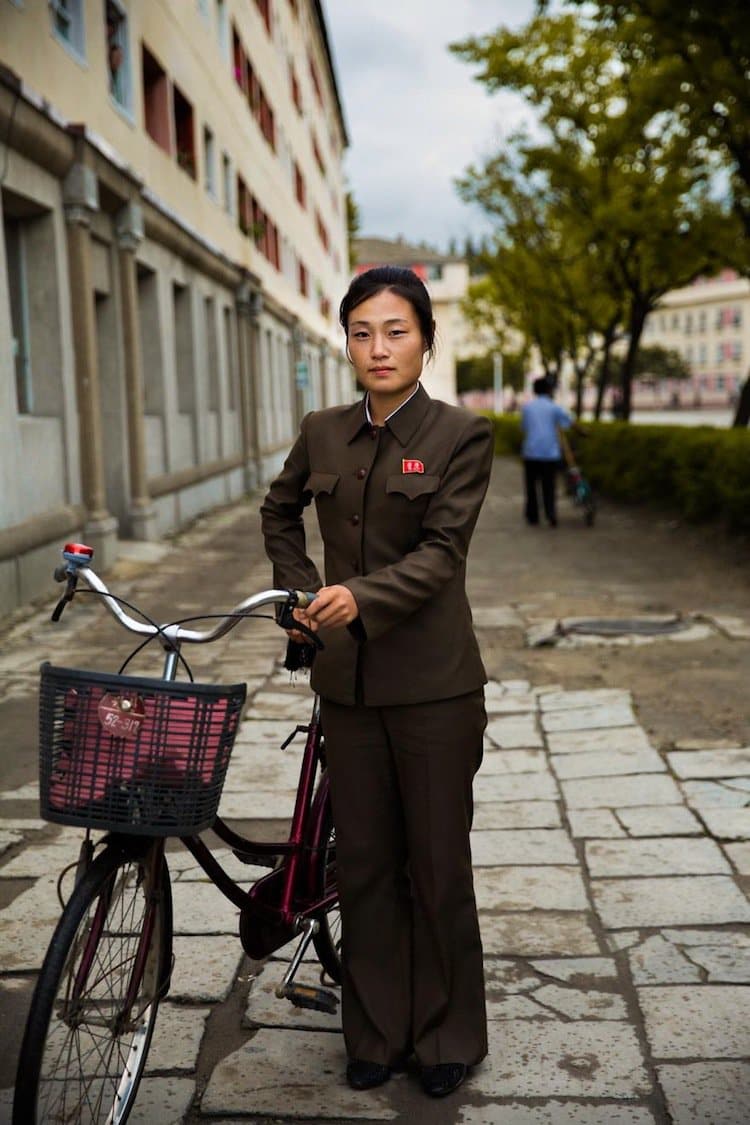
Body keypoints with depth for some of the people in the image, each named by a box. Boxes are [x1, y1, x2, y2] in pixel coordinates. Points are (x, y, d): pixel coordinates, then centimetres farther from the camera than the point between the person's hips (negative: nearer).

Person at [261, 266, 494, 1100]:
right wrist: (300, 590, 11)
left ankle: (448, 1037, 26)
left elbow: (440, 553, -16)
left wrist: (360, 595, -31)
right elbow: (279, 511, 24)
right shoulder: (322, 434, 6)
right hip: (348, 679, 4)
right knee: (363, 863, 11)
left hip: (432, 680, -4)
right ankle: (375, 1033, 28)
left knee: (438, 864, 7)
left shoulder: (460, 435, -6)